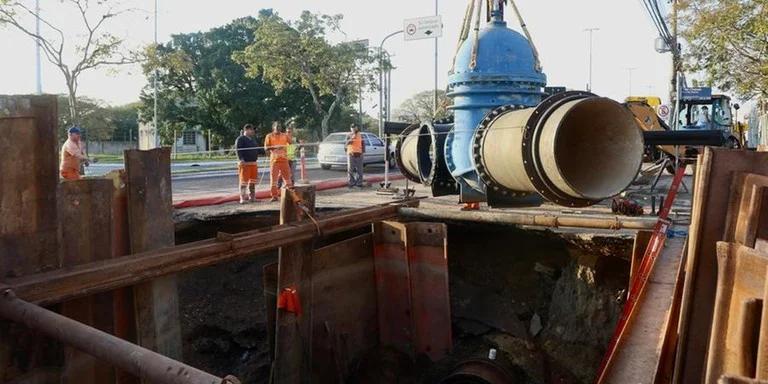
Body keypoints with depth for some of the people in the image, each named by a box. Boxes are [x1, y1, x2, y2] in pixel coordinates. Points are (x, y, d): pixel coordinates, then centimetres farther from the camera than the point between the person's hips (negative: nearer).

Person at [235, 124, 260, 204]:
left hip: (253, 163, 8)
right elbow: (238, 150, -15)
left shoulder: (252, 139, 20)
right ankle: (243, 198, -4)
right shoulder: (240, 139, -6)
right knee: (244, 181, -6)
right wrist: (241, 159, -25)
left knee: (253, 181, 10)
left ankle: (252, 197, 19)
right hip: (244, 163, -8)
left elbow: (257, 149, 29)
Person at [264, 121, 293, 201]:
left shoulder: (285, 136, 13)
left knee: (287, 177, 4)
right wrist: (275, 147, -17)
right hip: (274, 160, -2)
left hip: (284, 159, 2)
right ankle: (274, 196, 2)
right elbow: (266, 147, -3)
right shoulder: (269, 136, 5)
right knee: (273, 178, -4)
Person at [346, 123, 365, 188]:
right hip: (351, 154, -1)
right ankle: (351, 183, 6)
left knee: (359, 169, 1)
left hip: (359, 154, 1)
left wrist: (363, 152, 1)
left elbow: (363, 144, 10)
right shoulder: (349, 135, 5)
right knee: (350, 169, -1)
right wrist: (352, 138, -26)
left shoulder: (360, 135, 10)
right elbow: (347, 143, -11)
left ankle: (359, 183, 6)